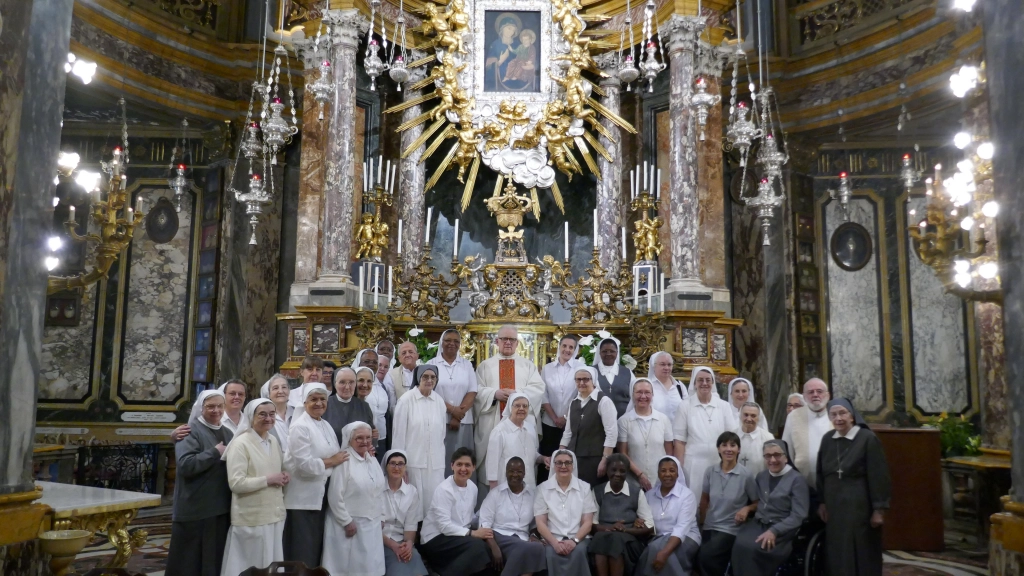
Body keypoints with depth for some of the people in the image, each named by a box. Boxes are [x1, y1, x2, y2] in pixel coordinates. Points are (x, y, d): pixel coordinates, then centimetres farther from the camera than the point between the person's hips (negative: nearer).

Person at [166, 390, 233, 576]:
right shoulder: (191, 432, -7)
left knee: (215, 560, 13)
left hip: (221, 508, 7)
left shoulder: (227, 433, 14)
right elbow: (185, 464, -22)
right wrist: (215, 453, -17)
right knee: (190, 560, 1)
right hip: (195, 510, -6)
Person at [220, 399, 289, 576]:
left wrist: (284, 477, 1)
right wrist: (269, 480, -18)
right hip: (252, 518, -7)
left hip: (275, 514, 7)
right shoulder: (241, 443, -12)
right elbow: (236, 483, -19)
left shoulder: (274, 441, 9)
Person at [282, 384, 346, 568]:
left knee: (318, 547, 16)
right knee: (303, 552, 1)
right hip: (304, 498, -8)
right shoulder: (300, 427, -13)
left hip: (322, 494, 8)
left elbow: (335, 456, 14)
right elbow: (304, 464, -21)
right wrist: (331, 461, -12)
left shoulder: (326, 426, 12)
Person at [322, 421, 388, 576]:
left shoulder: (373, 461, 11)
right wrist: (347, 522, -14)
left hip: (372, 525, 7)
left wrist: (381, 518, 11)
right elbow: (335, 496, -15)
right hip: (350, 524, -7)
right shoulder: (344, 461, -13)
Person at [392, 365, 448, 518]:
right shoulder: (406, 400, -6)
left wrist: (442, 458, 13)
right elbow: (399, 434, -4)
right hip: (414, 461, -3)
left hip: (436, 462, 3)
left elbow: (442, 432, 12)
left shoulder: (439, 401, 5)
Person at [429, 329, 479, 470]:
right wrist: (452, 409, -12)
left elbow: (472, 392, 3)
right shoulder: (432, 364, 4)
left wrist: (458, 415, -9)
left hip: (463, 421, 2)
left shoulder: (467, 365, 10)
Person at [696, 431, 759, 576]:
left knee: (705, 557, -24)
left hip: (731, 529, -3)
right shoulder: (710, 471, 0)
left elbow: (757, 503, 3)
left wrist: (747, 508, -16)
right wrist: (702, 523, 12)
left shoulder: (746, 475, -10)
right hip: (709, 526, 4)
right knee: (699, 559, -17)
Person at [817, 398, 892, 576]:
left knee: (862, 555, 2)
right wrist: (822, 502, 10)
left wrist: (879, 509, -13)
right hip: (834, 506, 5)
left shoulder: (868, 438, -11)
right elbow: (821, 473, 12)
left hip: (860, 506, -5)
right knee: (838, 555, 10)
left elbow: (878, 476, -11)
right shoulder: (827, 440, 5)